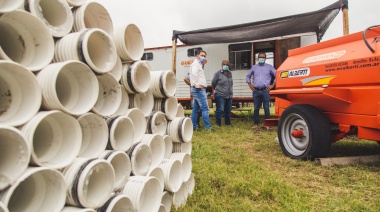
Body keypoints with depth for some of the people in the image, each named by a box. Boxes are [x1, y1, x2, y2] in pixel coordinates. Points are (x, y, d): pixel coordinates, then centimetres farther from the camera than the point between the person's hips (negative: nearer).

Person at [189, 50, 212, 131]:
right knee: (205, 108, -11)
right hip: (199, 89, -10)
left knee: (196, 108, 11)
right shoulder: (196, 63, -7)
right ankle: (208, 127, -10)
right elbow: (194, 73, -25)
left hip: (199, 89, 10)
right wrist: (197, 84, -26)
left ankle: (194, 126, 17)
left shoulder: (199, 64, 24)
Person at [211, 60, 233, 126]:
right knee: (220, 110, -9)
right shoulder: (218, 73, -5)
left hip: (229, 95, 6)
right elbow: (213, 83, 3)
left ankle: (228, 123, 24)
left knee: (228, 110, 12)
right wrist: (217, 89, 15)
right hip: (220, 95, -6)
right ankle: (218, 124, 2)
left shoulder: (230, 73, 12)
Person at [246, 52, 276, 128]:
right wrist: (250, 84, 14)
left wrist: (272, 85, 1)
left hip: (265, 90, -2)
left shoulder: (269, 67, 8)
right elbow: (248, 76, 25)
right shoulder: (254, 67, 15)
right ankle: (255, 124, 11)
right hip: (256, 91, 2)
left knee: (266, 108, -4)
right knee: (256, 108, 4)